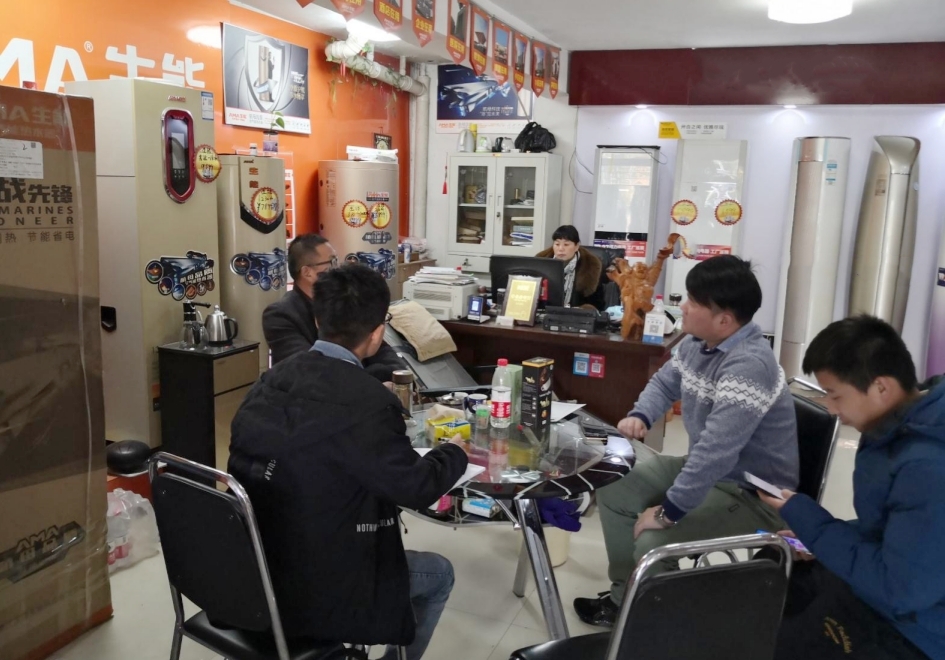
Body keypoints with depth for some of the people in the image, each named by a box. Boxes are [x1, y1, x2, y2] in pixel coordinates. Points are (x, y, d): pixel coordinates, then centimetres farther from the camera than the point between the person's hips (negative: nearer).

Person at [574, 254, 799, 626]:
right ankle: (624, 598, 21)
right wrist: (640, 416, -3)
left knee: (653, 543, -28)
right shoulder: (698, 344, 1)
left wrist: (667, 511, -30)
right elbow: (664, 382, 19)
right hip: (705, 469, 10)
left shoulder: (749, 365, -32)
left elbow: (715, 451, -37)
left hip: (754, 495, -10)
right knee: (615, 491, 9)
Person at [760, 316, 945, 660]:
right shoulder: (903, 425, 0)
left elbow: (900, 591, -30)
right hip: (872, 580, 9)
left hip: (904, 631, -9)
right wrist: (817, 540, 0)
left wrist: (804, 518, -22)